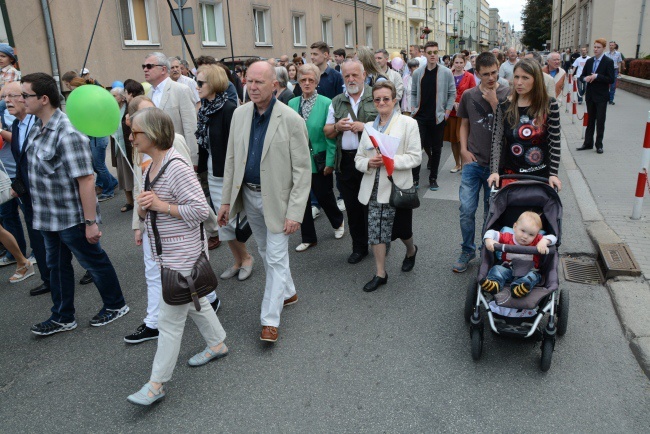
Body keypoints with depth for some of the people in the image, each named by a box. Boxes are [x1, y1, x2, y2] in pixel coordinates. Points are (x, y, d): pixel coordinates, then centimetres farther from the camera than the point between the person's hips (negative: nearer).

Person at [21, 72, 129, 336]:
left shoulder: (67, 134, -24)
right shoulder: (37, 128, 4)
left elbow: (86, 179, -26)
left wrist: (90, 222, -26)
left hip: (72, 217, -9)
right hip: (48, 216, 9)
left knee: (94, 261, 8)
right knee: (57, 265, 18)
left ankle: (115, 306, 28)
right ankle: (63, 318, 34)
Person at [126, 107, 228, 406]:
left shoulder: (177, 167, -21)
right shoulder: (150, 168, 8)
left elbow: (201, 210, -23)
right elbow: (148, 212, 16)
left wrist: (163, 205, -22)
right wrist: (143, 208, -6)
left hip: (183, 255, -9)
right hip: (166, 252, 9)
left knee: (170, 319, 0)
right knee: (195, 302, 23)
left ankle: (157, 384, 11)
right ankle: (217, 345, 42)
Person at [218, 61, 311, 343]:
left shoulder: (291, 120, -15)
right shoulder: (240, 114, 1)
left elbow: (302, 170, -15)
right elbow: (231, 159, 7)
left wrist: (295, 212, -19)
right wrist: (226, 200, 5)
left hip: (277, 198, -6)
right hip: (248, 194, 6)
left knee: (276, 258, -1)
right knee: (266, 253, 20)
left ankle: (270, 320, 9)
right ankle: (288, 292, 41)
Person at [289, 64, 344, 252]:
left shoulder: (326, 103, -10)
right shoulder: (292, 104, 2)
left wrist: (330, 161, -13)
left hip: (319, 160, -4)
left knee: (324, 196, 8)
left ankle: (338, 222, 40)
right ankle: (308, 238, 27)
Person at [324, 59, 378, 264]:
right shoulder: (337, 102, 13)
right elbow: (327, 132, 15)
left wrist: (366, 126, -17)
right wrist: (337, 127, -7)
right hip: (346, 161, 4)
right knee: (352, 207, 10)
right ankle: (359, 247, 24)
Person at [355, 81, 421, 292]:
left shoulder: (408, 124, -3)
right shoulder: (369, 126, 10)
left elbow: (415, 157, -10)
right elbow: (359, 158, 10)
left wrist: (391, 160, -23)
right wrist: (369, 162, -13)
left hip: (398, 186, -3)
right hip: (374, 188, 4)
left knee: (401, 228, 11)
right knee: (375, 229, 3)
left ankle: (411, 251, 45)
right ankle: (380, 274, 15)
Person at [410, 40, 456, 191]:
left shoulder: (446, 73, -2)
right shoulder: (417, 73, 5)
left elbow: (452, 93, 1)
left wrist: (447, 111, -4)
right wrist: (414, 108, 3)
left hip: (438, 117, -1)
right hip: (421, 116, 1)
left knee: (436, 148, 8)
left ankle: (433, 178, 19)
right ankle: (415, 177, 3)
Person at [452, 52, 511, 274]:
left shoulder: (508, 93, -4)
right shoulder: (469, 95, 3)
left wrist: (494, 101, -18)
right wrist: (464, 150, -1)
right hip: (473, 162, 2)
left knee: (491, 212, 11)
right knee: (466, 210, 0)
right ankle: (467, 251, 19)